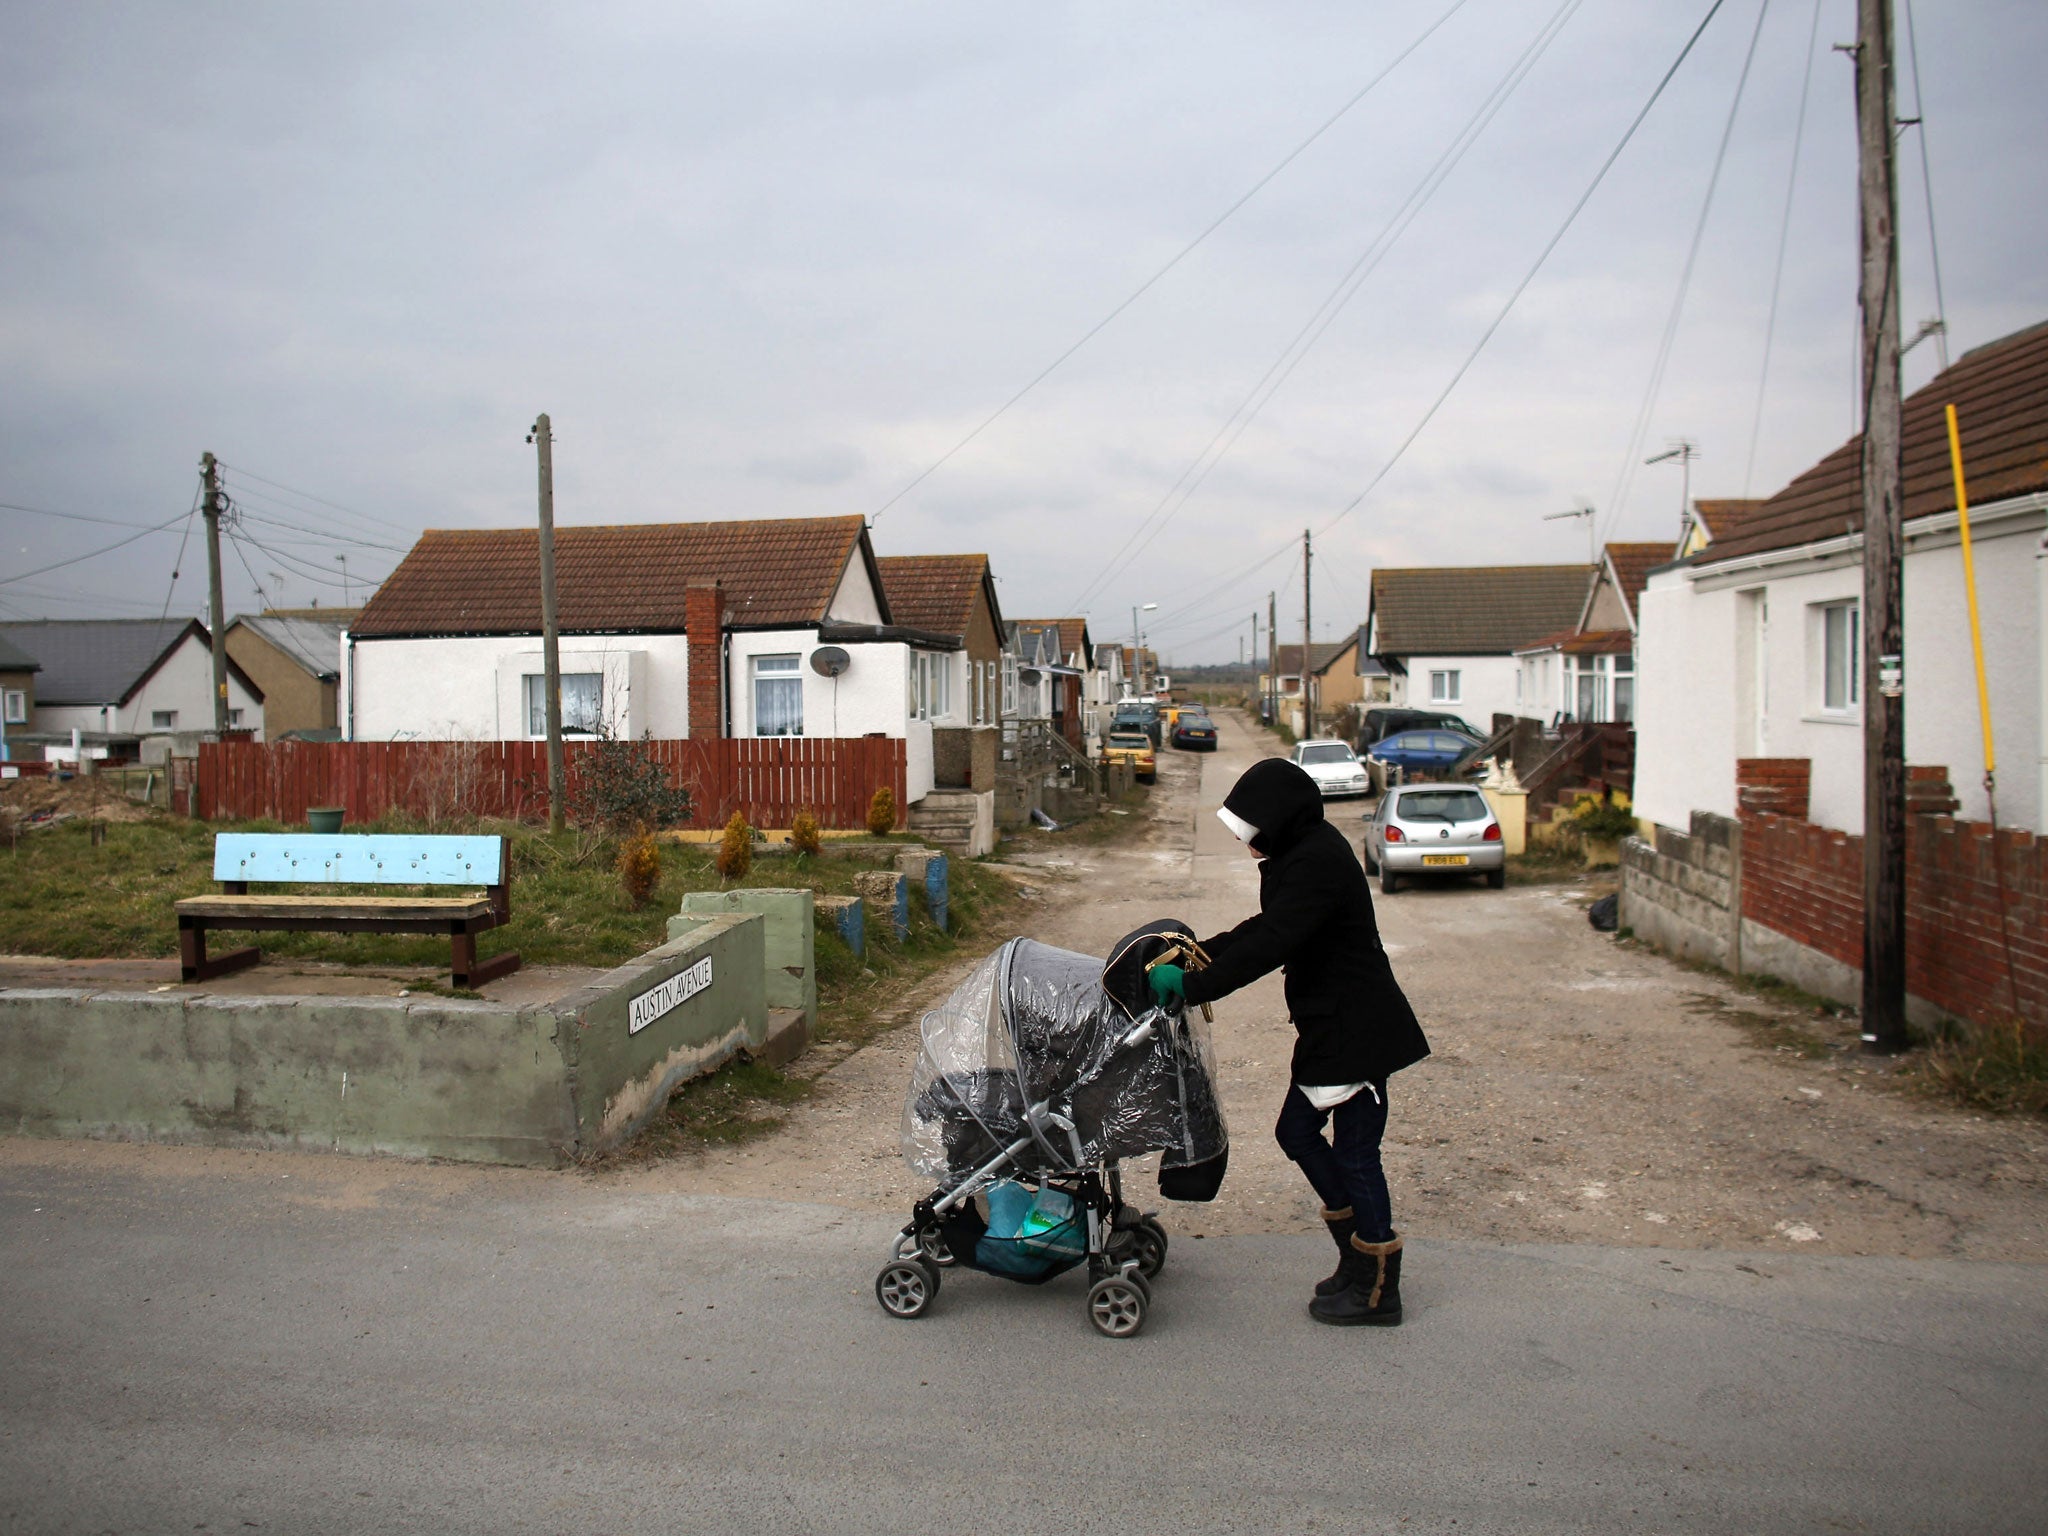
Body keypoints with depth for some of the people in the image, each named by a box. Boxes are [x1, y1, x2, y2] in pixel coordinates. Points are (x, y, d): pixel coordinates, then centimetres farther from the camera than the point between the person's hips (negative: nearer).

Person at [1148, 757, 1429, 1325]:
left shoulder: (1317, 863, -23)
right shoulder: (1301, 855, 9)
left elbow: (1268, 946, -29)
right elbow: (1264, 928, 20)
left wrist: (1192, 985, -24)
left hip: (1358, 1032, -10)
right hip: (1329, 1029, 10)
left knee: (1354, 1154, 1)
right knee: (1297, 1130, 15)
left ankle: (1378, 1291, 16)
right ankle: (1360, 1255, 29)